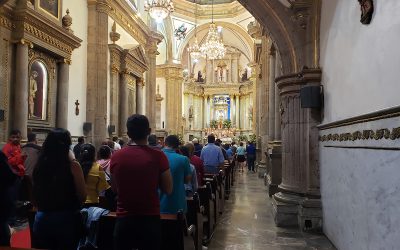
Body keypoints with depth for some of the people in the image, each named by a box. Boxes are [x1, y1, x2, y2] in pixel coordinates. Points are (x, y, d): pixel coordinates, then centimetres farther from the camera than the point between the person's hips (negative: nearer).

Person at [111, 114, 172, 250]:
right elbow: (168, 190, -4)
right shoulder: (158, 156, -12)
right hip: (150, 220, -1)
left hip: (123, 220, 2)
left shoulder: (116, 156, -5)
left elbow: (115, 189, 10)